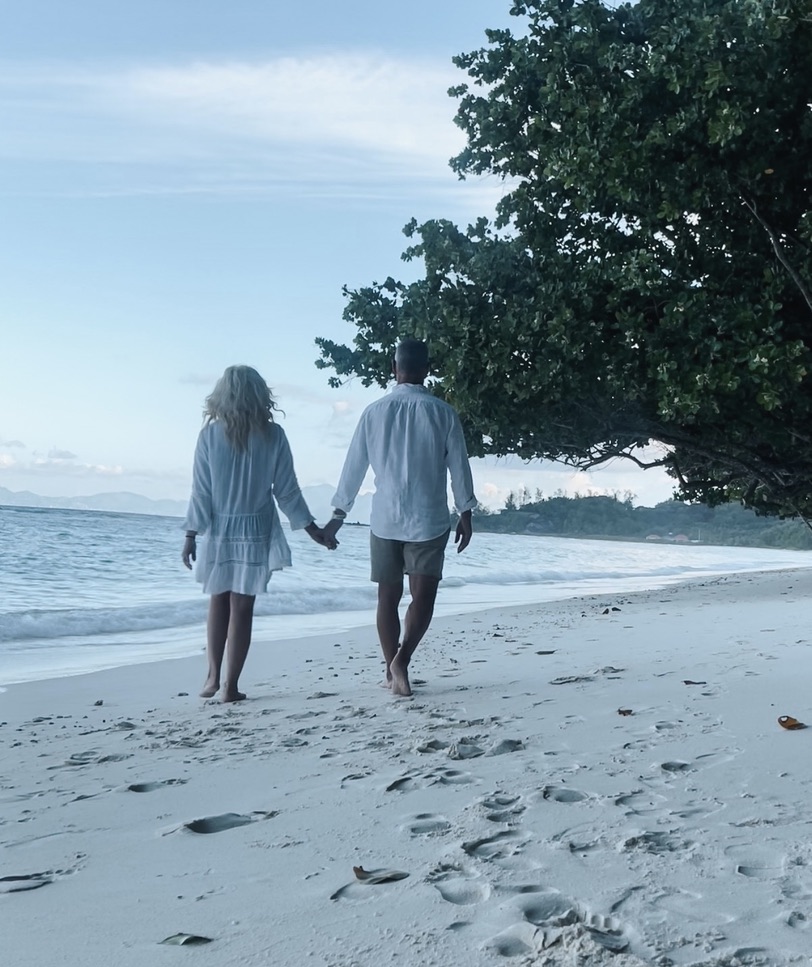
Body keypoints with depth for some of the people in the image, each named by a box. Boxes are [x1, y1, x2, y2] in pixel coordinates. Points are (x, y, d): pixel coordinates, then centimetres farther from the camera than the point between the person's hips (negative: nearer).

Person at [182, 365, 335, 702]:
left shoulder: (210, 434, -6)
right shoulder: (273, 435, -6)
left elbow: (200, 491, -5)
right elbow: (286, 489, -3)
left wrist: (191, 535, 2)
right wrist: (312, 528, 6)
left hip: (218, 531, 1)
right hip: (255, 533, 0)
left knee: (218, 602, 17)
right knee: (242, 608, 5)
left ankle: (213, 676, 11)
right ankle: (231, 685, 8)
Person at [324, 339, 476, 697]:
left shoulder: (375, 412, 1)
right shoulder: (442, 413, -3)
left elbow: (354, 465, 7)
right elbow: (459, 468, 1)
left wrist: (339, 513, 15)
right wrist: (465, 514, 11)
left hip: (384, 520, 2)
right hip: (428, 520, -2)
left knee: (388, 597, 11)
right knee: (423, 595, 0)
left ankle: (392, 670, 16)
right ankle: (401, 659, -20)